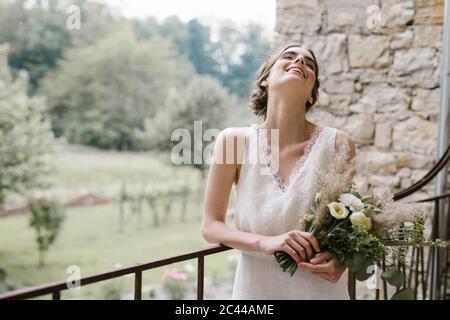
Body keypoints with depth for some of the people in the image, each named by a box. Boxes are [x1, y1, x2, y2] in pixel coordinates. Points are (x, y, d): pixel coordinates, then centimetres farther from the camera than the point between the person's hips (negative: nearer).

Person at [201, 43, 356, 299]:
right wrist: (265, 243, -21)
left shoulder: (337, 144, -11)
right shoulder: (234, 140, -11)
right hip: (257, 287, 0)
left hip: (321, 288, 0)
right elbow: (211, 226, -5)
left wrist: (340, 259, -17)